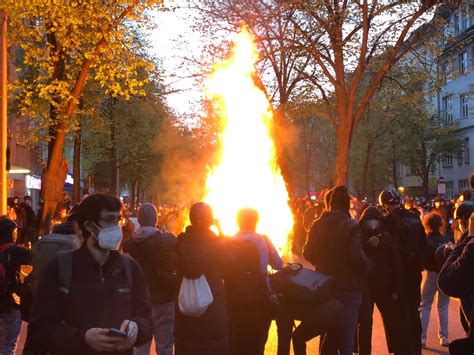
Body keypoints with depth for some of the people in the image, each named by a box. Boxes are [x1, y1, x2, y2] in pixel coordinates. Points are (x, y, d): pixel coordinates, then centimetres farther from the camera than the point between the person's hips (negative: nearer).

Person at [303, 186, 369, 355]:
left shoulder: (317, 225, 1)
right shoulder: (351, 226, -15)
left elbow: (308, 254, 8)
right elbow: (357, 258, -22)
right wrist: (365, 266, -1)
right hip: (347, 288, -5)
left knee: (330, 333, 19)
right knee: (346, 338, 4)